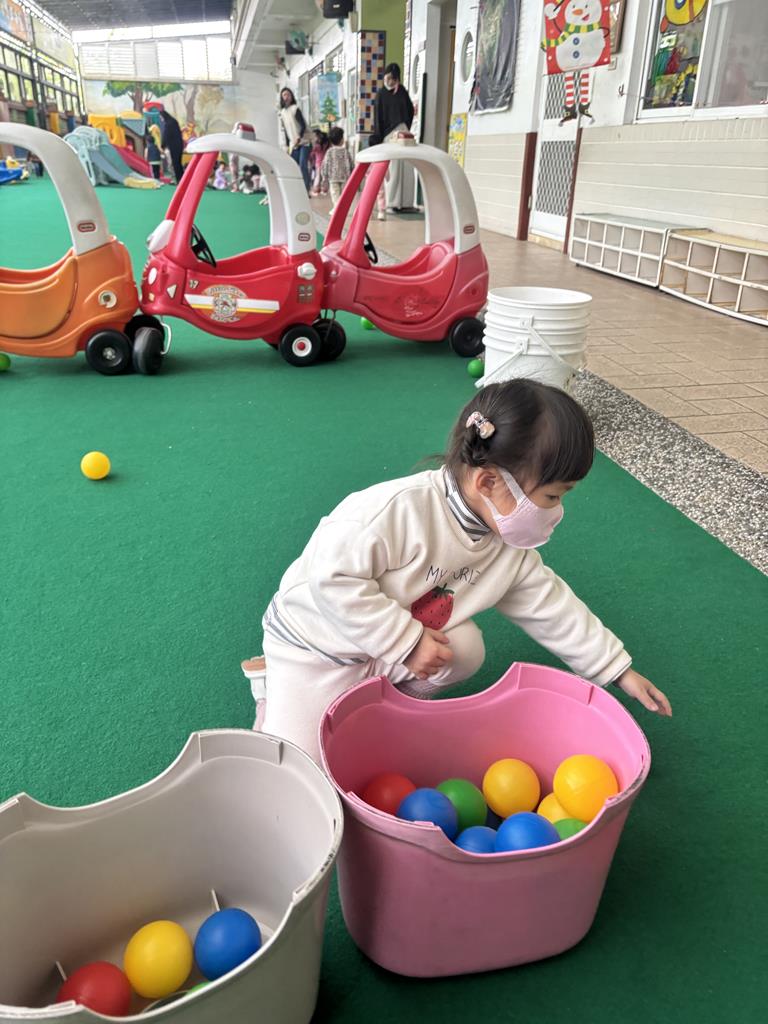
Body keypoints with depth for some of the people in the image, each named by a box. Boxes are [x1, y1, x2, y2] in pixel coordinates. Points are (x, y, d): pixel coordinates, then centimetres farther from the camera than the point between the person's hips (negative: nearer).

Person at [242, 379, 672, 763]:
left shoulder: (512, 552, -9)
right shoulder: (400, 507, -35)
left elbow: (552, 607, 2)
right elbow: (333, 577, -33)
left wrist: (620, 670, 4)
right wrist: (407, 641, -28)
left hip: (390, 652, 6)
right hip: (313, 643, -6)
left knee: (466, 649, -19)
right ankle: (271, 678, 14)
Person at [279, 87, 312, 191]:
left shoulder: (295, 108, -5)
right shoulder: (282, 112, 12)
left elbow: (303, 125, -13)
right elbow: (285, 130, 16)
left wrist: (299, 138, -24)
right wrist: (287, 145, 12)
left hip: (304, 142, -6)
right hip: (293, 144, 6)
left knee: (303, 165, -16)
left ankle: (306, 190, -18)